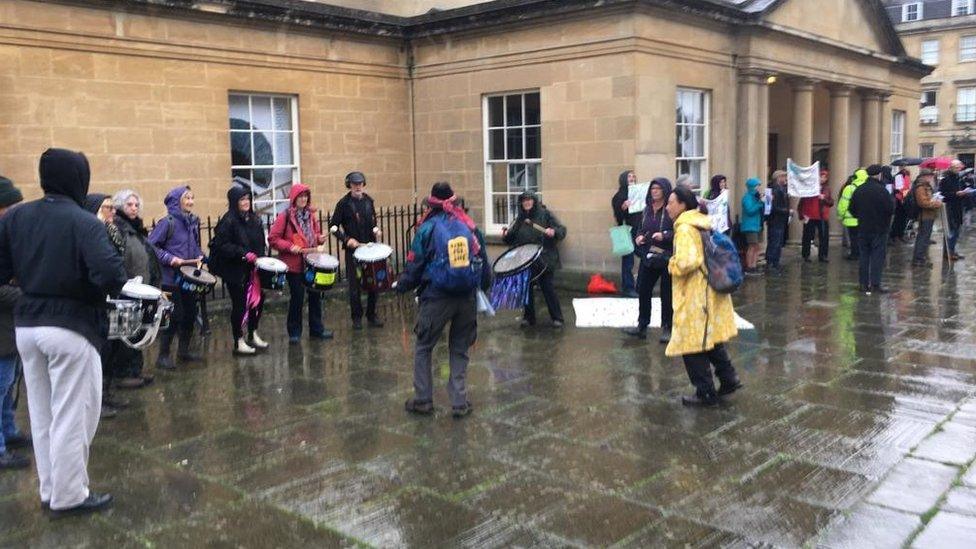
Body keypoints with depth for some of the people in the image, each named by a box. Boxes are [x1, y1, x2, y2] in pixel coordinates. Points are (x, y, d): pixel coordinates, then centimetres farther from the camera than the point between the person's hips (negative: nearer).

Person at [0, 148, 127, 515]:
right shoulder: (84, 222, -16)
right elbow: (110, 273, -27)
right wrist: (115, 289, -6)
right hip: (71, 327, -6)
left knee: (42, 415, 17)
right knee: (72, 415, 6)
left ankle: (49, 490, 30)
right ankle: (68, 496, 17)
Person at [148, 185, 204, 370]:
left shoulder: (193, 221, 9)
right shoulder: (168, 222, -12)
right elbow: (151, 245, -13)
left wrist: (199, 257, 4)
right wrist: (170, 259, -19)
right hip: (171, 277, -7)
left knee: (190, 313, 12)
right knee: (174, 316, -5)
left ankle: (184, 350, 27)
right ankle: (163, 356, 6)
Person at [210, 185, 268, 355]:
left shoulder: (253, 219, 9)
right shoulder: (228, 221, -13)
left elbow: (260, 242, 18)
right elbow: (221, 245, -17)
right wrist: (243, 253, -23)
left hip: (252, 269, 7)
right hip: (235, 271, -7)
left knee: (258, 299, 10)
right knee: (240, 304, 0)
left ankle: (253, 335, 29)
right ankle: (239, 342, 13)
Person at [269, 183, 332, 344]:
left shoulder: (310, 214, 8)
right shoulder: (285, 216, -10)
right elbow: (272, 238, -10)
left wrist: (319, 238, -2)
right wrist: (289, 247, -20)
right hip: (294, 264, -5)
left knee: (315, 295, 9)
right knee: (297, 297, 1)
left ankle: (316, 329, 22)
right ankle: (294, 332, 15)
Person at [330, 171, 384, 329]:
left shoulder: (368, 201, 8)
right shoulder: (344, 203, -5)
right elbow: (333, 226, -2)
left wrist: (376, 231, 0)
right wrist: (346, 239, -13)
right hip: (353, 249, -4)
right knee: (354, 284, 2)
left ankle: (371, 316, 17)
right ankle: (357, 318, 13)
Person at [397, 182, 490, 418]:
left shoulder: (428, 228, -5)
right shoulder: (470, 227, 3)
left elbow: (414, 265, -3)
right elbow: (484, 261, 10)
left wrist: (402, 286, 16)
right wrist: (484, 284, 29)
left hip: (436, 298, -3)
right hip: (467, 298, 3)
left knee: (423, 347, 14)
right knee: (460, 349, 15)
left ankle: (423, 400, 18)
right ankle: (459, 403, 14)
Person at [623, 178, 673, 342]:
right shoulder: (647, 209, 10)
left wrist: (664, 235, -27)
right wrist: (639, 237, 0)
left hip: (667, 257, -6)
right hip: (648, 256, 6)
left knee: (667, 294, 5)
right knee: (643, 291, 9)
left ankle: (667, 328, 18)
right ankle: (642, 326, 20)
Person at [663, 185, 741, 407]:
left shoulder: (685, 228, -19)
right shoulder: (702, 222, 10)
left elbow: (686, 262, -31)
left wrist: (672, 265, -11)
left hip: (694, 296, -9)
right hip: (710, 291, 9)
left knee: (692, 346, 1)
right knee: (711, 339, 20)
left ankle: (706, 393, 8)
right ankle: (728, 380, 25)